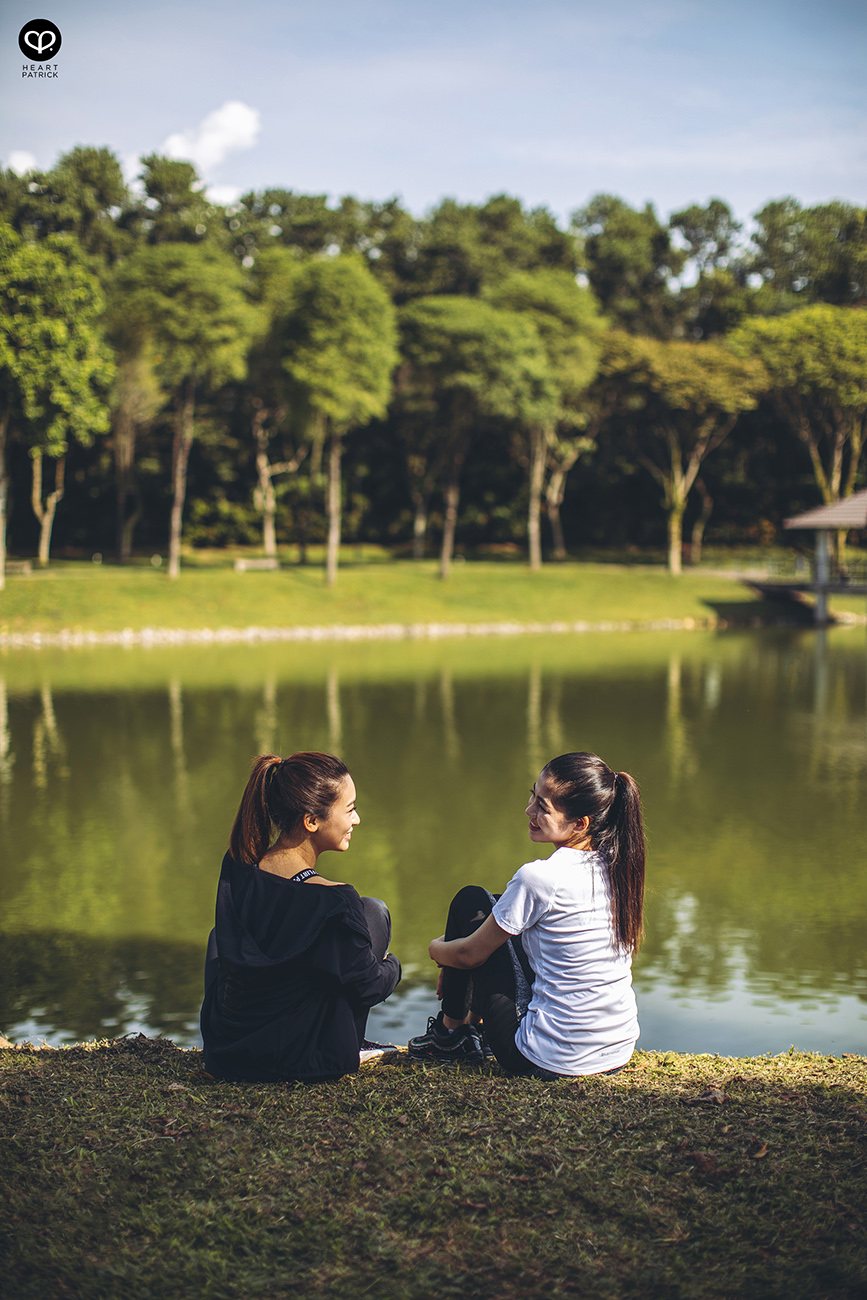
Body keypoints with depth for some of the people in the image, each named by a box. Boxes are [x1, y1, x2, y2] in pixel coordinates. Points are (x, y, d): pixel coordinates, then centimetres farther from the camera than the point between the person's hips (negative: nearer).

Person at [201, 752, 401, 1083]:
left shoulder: (235, 869, -8)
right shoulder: (334, 902, -26)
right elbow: (368, 986, -12)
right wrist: (391, 964, 11)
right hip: (300, 1061, -5)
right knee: (374, 911, 8)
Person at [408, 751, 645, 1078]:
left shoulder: (537, 878, -20)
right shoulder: (617, 866, 1)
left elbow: (470, 955, -5)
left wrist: (437, 948, 18)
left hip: (550, 1061, -7)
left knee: (471, 901, 8)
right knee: (506, 920, 23)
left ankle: (450, 1029, 24)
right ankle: (475, 1024, 37)